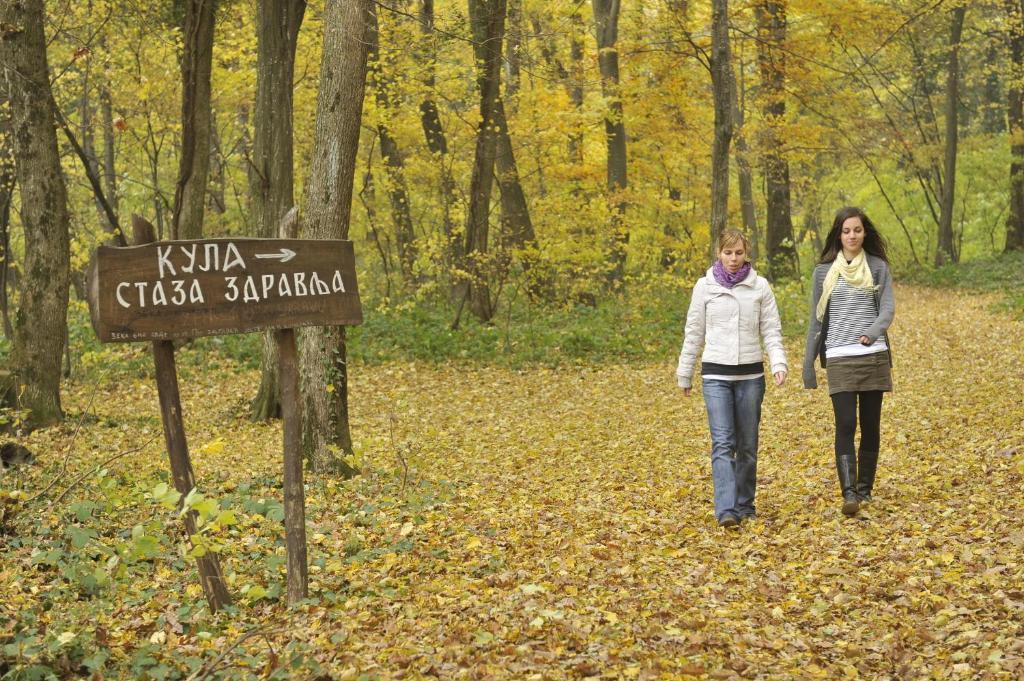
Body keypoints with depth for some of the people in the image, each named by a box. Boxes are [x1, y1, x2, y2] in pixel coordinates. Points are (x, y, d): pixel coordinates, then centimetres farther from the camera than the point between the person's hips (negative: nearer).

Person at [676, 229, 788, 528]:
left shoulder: (760, 287, 3)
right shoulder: (705, 286, 2)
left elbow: (772, 330, 3)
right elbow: (694, 332, 7)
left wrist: (779, 362, -13)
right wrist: (684, 373, 10)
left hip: (750, 374, 1)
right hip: (716, 374, -1)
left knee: (747, 444, 8)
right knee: (722, 442, -12)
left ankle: (745, 504, 21)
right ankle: (726, 510, -19)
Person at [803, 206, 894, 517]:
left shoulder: (878, 267, 7)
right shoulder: (824, 271, 8)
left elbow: (888, 308, -2)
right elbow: (816, 320, 11)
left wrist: (872, 333, -22)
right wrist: (808, 363, 9)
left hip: (874, 356, 1)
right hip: (839, 359, -1)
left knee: (871, 425, 6)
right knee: (845, 425, -12)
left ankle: (865, 489, 17)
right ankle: (849, 493, -17)